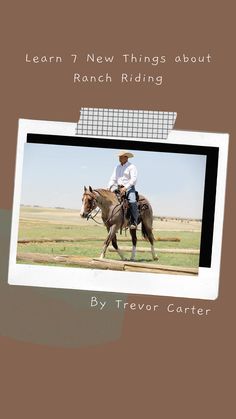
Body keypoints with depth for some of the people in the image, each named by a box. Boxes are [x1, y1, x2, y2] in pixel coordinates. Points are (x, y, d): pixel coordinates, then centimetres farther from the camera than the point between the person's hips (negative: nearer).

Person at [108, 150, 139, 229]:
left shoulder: (131, 167, -3)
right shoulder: (117, 167, 16)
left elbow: (133, 179, -14)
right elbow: (113, 179, 13)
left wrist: (125, 188, -24)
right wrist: (109, 187, -5)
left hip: (129, 188, -6)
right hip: (119, 189, 7)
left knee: (132, 202, -30)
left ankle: (134, 222, -29)